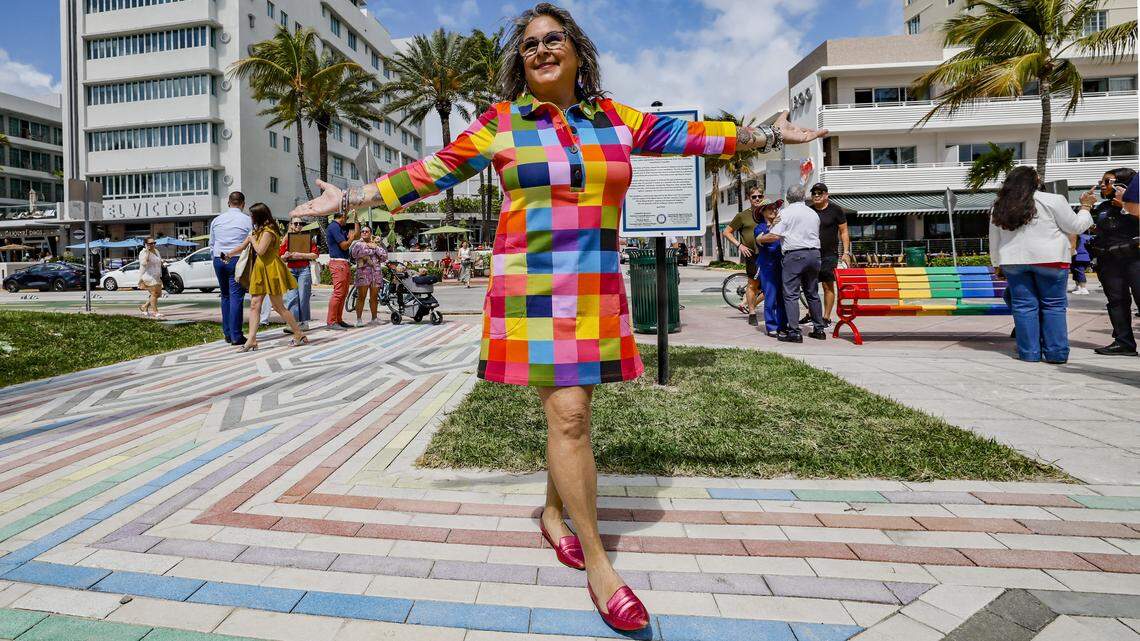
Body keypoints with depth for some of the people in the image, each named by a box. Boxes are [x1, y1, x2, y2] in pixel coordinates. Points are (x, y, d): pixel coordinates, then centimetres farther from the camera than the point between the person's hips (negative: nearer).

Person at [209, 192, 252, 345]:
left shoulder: (216, 220, 11)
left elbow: (211, 245, 17)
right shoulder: (247, 220, -4)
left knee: (225, 296, 15)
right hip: (237, 260, -5)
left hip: (218, 260, 5)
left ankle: (227, 333, 17)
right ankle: (236, 336, -8)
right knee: (236, 297, -6)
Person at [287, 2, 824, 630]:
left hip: (597, 289, 4)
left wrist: (768, 135, 22)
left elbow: (688, 135, 18)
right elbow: (430, 172, 5)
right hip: (532, 288, -4)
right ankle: (598, 565, 6)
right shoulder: (500, 123, 4)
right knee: (568, 415, -8)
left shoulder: (615, 118, 12)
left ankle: (553, 513, 35)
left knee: (570, 408, 10)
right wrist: (349, 198, 3)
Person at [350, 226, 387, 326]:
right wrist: (372, 249, -4)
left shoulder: (376, 244, 18)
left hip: (376, 272, 3)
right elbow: (355, 253, -11)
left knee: (374, 297, 5)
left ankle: (374, 318, 17)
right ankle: (359, 319, -4)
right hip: (363, 272, -3)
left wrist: (375, 246, -1)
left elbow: (384, 256, 6)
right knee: (361, 297, -8)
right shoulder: (357, 244, 11)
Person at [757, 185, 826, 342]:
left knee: (791, 294, -4)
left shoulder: (786, 212, -5)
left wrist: (760, 239, 4)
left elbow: (775, 236, -12)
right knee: (813, 293, 15)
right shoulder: (813, 213, 16)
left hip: (794, 255, -7)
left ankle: (794, 332, -8)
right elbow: (815, 235, 18)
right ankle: (819, 329, 20)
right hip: (814, 254, 7)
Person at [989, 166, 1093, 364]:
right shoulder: (1053, 200, -4)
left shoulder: (999, 208, 8)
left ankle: (1029, 352, 6)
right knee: (1053, 305, 4)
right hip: (1049, 259, -3)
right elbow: (1075, 226, 3)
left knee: (1024, 306, 5)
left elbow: (994, 242, 12)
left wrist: (997, 264, 21)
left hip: (1013, 262, 3)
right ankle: (1056, 353, 4)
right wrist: (1085, 206, 19)